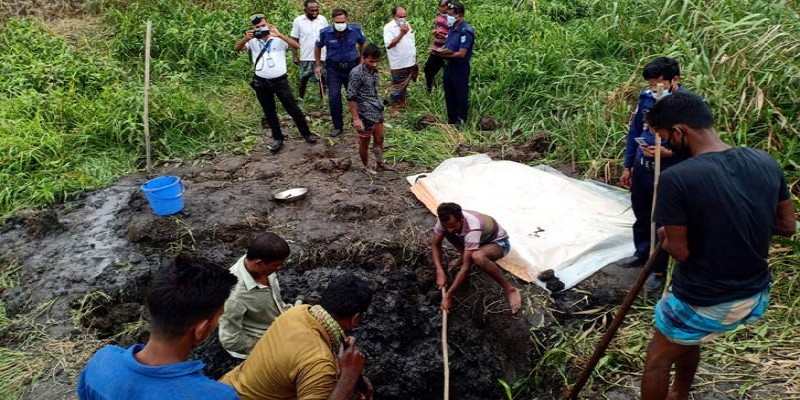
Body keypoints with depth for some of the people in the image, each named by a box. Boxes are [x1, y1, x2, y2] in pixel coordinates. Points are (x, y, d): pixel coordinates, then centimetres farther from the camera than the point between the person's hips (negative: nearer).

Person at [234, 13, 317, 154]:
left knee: (293, 108, 3)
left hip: (280, 80, -3)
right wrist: (246, 39, -29)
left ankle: (307, 133, 17)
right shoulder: (252, 41, 3)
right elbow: (237, 48, -10)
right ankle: (278, 139, 25)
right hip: (261, 83, 3)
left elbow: (296, 45, -18)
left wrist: (279, 34, -28)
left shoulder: (278, 39, -4)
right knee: (269, 112, 12)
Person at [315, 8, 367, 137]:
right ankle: (337, 126, 9)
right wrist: (318, 65, 6)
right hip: (333, 68, -1)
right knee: (334, 97, -4)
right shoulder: (325, 33, -15)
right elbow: (318, 48, 5)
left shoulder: (356, 30, -13)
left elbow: (362, 44, 8)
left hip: (352, 67, 1)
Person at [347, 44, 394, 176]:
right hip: (365, 114, -8)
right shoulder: (357, 73, -21)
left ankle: (380, 163, 37)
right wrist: (356, 118, -21)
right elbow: (351, 97, -20)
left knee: (379, 138, 19)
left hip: (377, 111, 8)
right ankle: (365, 167, 30)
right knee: (364, 142, 10)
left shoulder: (374, 70, 3)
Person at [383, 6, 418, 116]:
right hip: (398, 65, -7)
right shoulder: (389, 27, -16)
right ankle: (394, 108, 16)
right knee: (397, 87, 4)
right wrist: (401, 34, -35)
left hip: (410, 62, 7)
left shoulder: (406, 24, 7)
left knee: (404, 85, 20)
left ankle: (402, 103, 35)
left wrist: (415, 59, 18)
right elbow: (389, 45, -30)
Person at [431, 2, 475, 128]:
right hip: (449, 65, 9)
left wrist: (443, 55, -19)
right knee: (449, 95, 18)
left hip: (460, 68, -9)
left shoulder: (466, 31, -20)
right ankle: (451, 121, 33)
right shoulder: (452, 28, 6)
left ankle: (461, 122, 21)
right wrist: (440, 50, -8)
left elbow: (461, 54, -23)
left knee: (461, 96, 6)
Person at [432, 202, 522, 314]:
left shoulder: (472, 229, -41)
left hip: (498, 242, -7)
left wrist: (448, 295, -38)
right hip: (480, 238, 7)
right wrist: (440, 271, -23)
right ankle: (463, 257, 10)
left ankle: (509, 289, -22)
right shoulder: (445, 220, -24)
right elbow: (436, 245, -9)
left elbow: (466, 268, -40)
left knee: (477, 256, -41)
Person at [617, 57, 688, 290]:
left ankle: (658, 269, 27)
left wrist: (668, 152, -30)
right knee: (641, 215, 22)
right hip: (641, 168, 5)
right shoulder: (646, 97, -3)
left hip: (667, 174, -5)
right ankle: (642, 253, 45)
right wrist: (627, 167, 10)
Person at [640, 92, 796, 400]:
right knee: (688, 337, 33)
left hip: (703, 304, -7)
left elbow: (680, 251, -20)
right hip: (756, 299, 7)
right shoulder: (765, 162, -6)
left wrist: (666, 235, 1)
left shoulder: (675, 179, -25)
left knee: (657, 362, 17)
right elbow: (788, 226, 5)